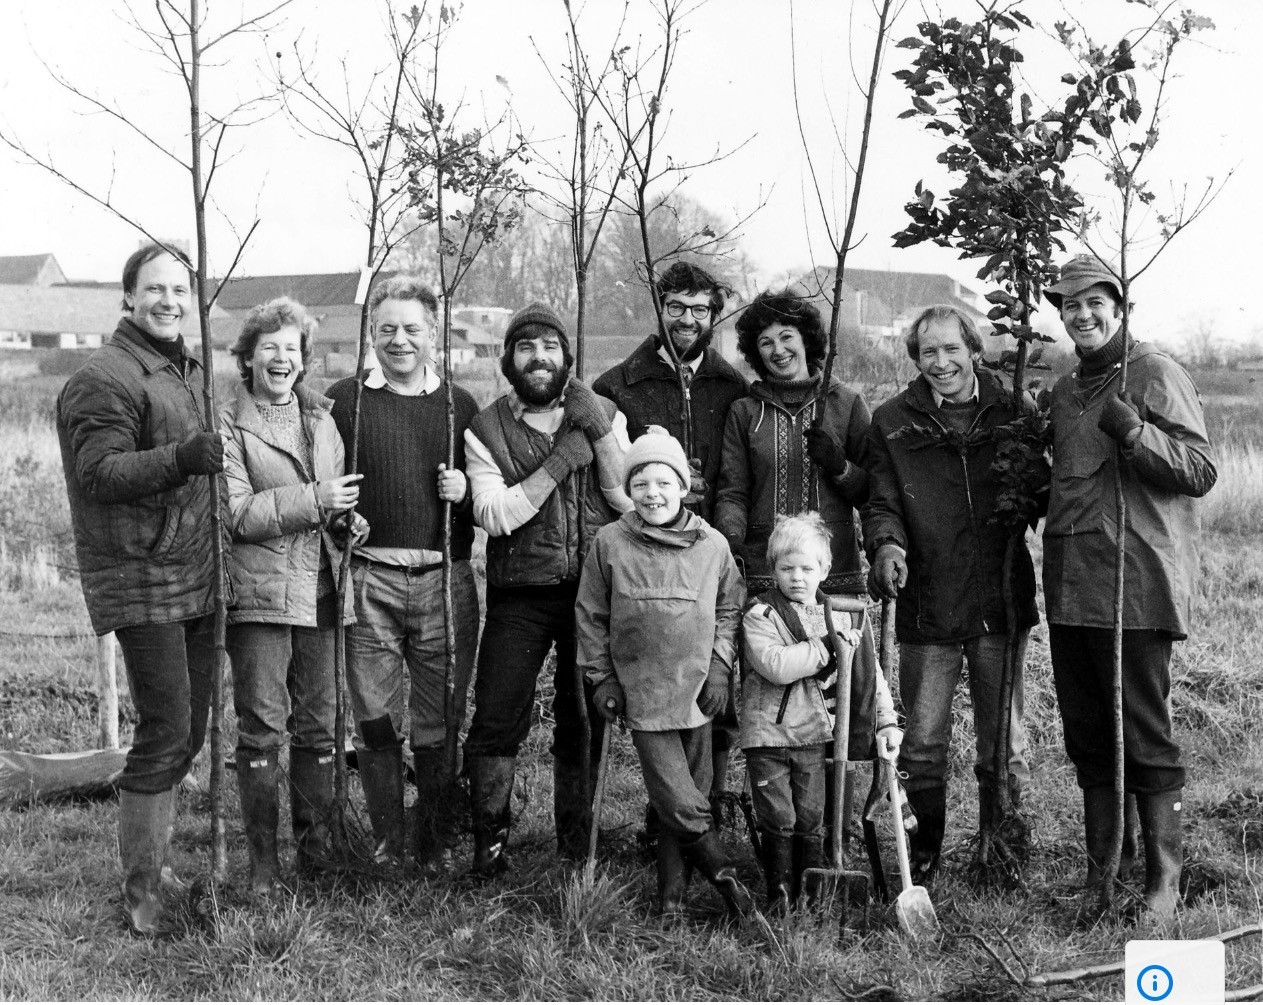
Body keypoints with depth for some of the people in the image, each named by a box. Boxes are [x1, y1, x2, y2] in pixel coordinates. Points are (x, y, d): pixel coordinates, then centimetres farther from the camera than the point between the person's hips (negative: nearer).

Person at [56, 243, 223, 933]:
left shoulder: (191, 372, 18)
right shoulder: (105, 378, -10)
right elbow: (100, 473, -21)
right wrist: (181, 458, -33)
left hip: (195, 578, 9)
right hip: (138, 579, -9)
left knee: (187, 732, 12)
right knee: (164, 732, -10)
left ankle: (155, 861, 26)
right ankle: (141, 889, 0)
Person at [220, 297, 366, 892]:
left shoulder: (322, 419, 16)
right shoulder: (229, 426, -1)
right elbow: (235, 514, -12)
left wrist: (351, 517, 6)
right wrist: (314, 501, -15)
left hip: (320, 591, 5)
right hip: (259, 592, -5)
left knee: (318, 725, 9)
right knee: (262, 729, -4)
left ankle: (317, 846, 19)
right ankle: (263, 864, 3)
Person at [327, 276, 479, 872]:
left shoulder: (460, 406, 12)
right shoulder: (344, 400, 7)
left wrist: (466, 493, -4)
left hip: (445, 582, 1)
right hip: (369, 582, -1)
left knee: (439, 724, 5)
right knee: (376, 723, 0)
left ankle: (439, 847, 17)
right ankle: (388, 848, 11)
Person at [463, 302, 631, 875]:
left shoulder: (604, 415, 7)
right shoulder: (485, 430, 2)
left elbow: (628, 499, -2)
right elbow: (492, 515, -12)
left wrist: (599, 430, -11)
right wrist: (558, 462, -16)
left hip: (593, 588, 1)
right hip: (519, 595, -1)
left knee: (583, 720, 8)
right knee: (497, 720, -6)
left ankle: (577, 846, 20)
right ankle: (489, 843, 7)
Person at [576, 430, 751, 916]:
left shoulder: (712, 545, 2)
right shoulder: (610, 543, -2)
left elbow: (729, 609, 13)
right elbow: (591, 616, 6)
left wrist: (719, 667, 2)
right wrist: (602, 679, 3)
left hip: (697, 691, 2)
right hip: (642, 692, -2)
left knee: (690, 794, 7)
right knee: (679, 802, -10)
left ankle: (673, 888, 20)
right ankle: (724, 875, 3)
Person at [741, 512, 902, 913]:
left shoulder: (837, 617, 8)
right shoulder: (760, 615, -7)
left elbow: (868, 673, 6)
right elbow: (775, 665, -23)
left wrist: (886, 721, -4)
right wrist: (826, 647, -18)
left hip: (812, 734, 4)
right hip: (766, 735, -4)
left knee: (811, 819, 8)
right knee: (777, 820, -1)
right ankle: (780, 895, 11)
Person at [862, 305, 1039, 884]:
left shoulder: (1009, 412, 5)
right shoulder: (893, 423, 3)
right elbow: (882, 502, 0)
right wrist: (886, 542, -20)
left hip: (1001, 603, 1)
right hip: (927, 608, 0)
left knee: (1004, 745, 9)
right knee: (921, 745, 4)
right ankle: (921, 863, 16)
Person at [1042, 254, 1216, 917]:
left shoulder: (1155, 376, -5)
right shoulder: (1064, 391, 18)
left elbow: (1199, 472, -12)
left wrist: (1132, 431, -23)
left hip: (1134, 585, -7)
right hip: (1069, 583, 7)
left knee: (1145, 735, -3)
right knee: (1086, 736, 12)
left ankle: (1163, 879, 6)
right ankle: (1099, 870, 23)